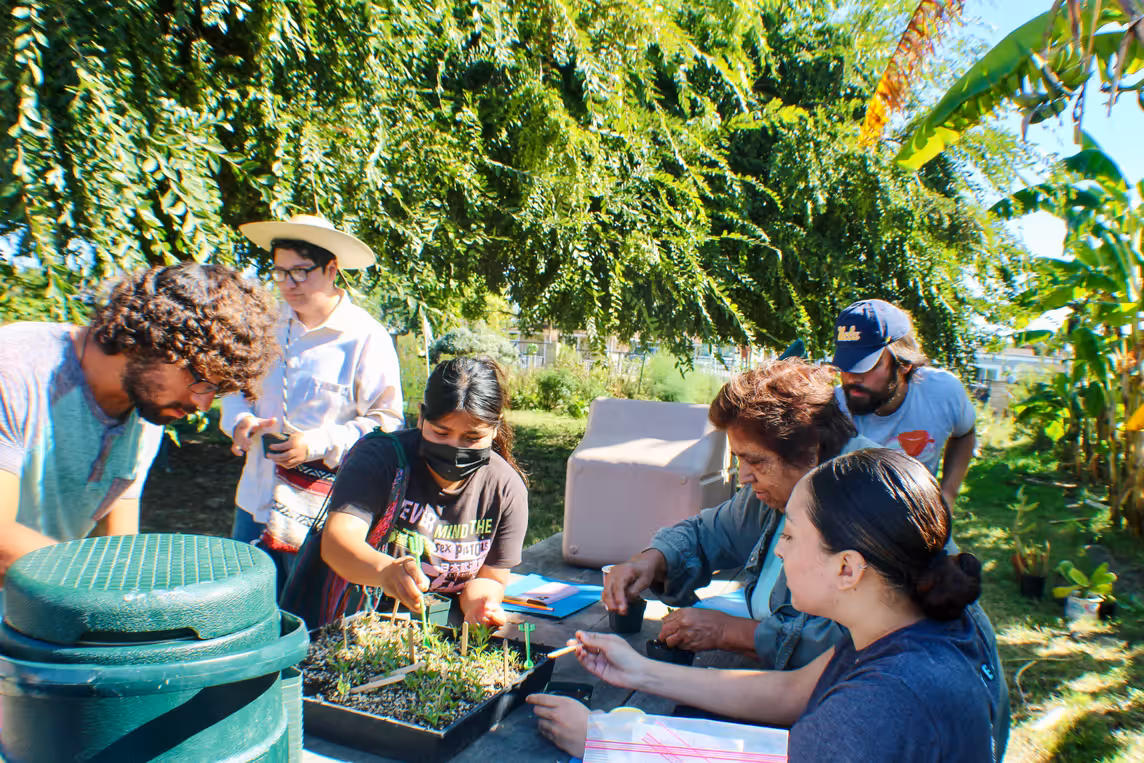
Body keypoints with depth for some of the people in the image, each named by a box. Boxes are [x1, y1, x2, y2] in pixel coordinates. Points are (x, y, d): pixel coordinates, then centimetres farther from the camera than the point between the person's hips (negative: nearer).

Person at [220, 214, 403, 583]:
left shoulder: (367, 338, -9)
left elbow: (385, 420, -10)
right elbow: (237, 387, 20)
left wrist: (318, 444, -21)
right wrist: (240, 419, -3)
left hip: (318, 511, -5)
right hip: (255, 501, 6)